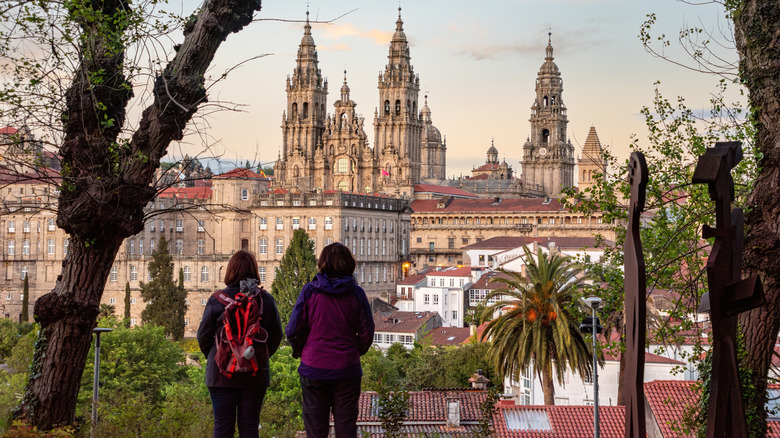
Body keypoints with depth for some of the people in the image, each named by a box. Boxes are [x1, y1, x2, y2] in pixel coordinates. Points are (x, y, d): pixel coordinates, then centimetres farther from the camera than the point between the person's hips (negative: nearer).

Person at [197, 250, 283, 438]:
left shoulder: (217, 299, -7)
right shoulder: (266, 300, -2)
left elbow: (203, 335, -2)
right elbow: (276, 335, 4)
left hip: (222, 373, -1)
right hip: (256, 374, 2)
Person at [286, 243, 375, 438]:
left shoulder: (309, 291, -6)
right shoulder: (356, 293, -3)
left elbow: (293, 330, -5)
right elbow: (366, 333, -1)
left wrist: (299, 350, 14)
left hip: (314, 368, -1)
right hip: (347, 370, 1)